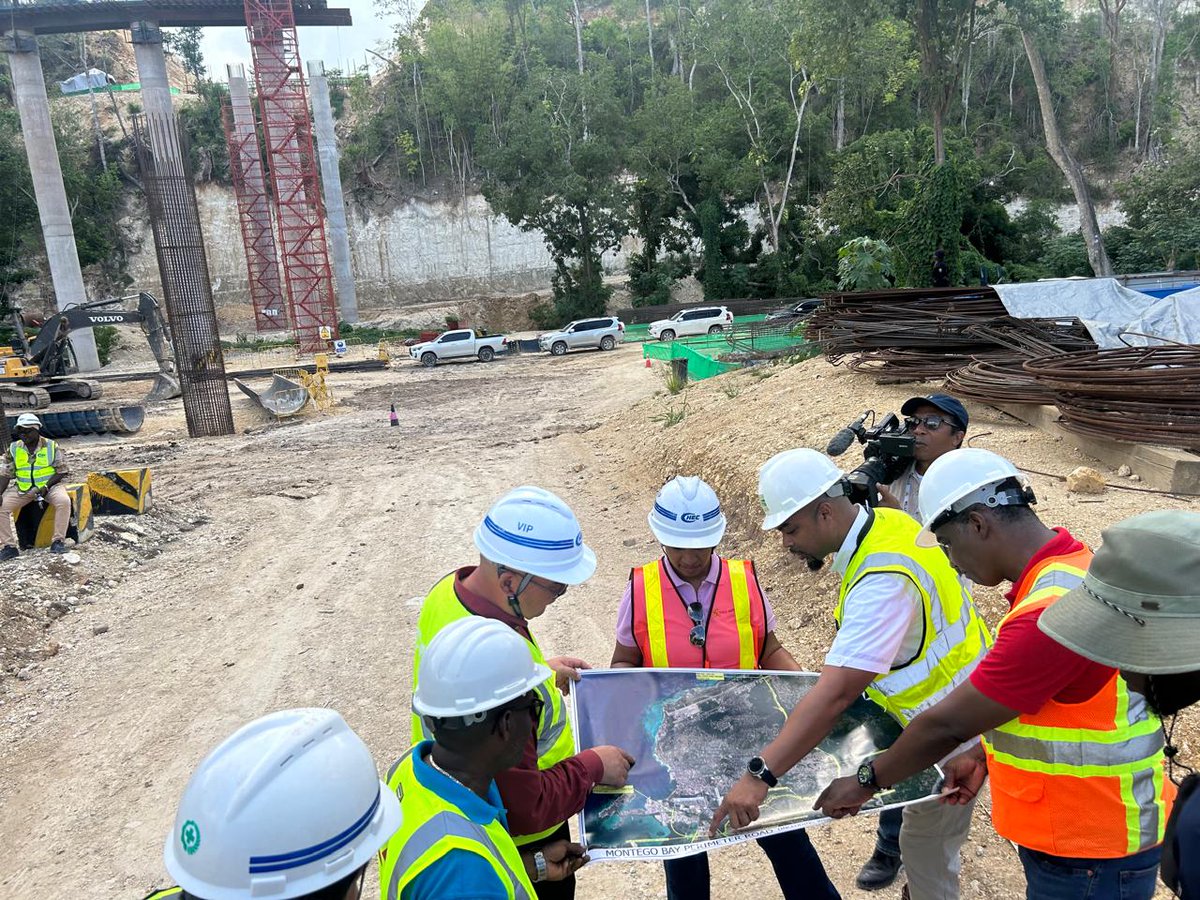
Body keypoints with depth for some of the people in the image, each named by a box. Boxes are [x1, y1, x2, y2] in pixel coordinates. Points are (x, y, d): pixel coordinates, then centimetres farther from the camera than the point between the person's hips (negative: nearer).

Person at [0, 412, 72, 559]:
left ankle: (58, 541, -23)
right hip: (22, 489, 3)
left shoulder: (52, 446, -4)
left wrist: (46, 487, -18)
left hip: (49, 485, -3)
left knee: (64, 501, -33)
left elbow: (62, 472, -4)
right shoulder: (14, 449, 4)